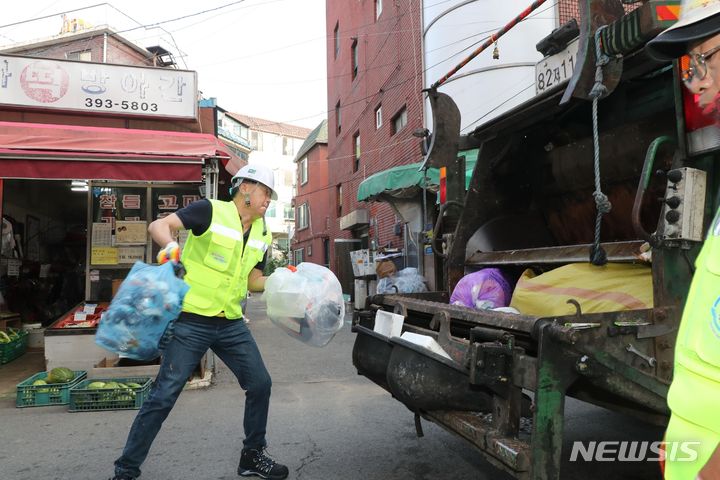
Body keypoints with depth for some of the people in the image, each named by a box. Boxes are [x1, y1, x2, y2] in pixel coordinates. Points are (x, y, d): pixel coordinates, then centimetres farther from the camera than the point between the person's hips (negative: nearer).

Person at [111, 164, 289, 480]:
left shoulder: (261, 234, 10)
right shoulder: (211, 211, -10)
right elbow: (158, 226, -16)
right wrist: (172, 248, -36)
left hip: (231, 324, 7)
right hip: (191, 322, -6)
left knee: (260, 384, 8)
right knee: (164, 395, -3)